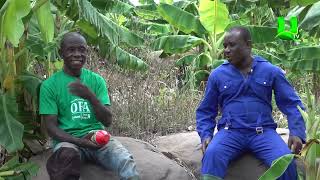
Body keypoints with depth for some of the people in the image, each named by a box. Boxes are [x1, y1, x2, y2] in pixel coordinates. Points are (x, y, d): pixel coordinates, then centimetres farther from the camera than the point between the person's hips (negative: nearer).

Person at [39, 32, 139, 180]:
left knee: (126, 162, -29)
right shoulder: (49, 85, 0)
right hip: (68, 140, -2)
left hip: (98, 137, 2)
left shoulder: (97, 80, 7)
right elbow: (51, 126, -3)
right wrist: (79, 141, -21)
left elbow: (107, 121, -1)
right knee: (67, 154, -39)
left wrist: (91, 97, -19)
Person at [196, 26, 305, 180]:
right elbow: (205, 111, 14)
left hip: (263, 132, 0)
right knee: (212, 154, -34)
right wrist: (206, 135, -5)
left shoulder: (271, 71, 7)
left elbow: (291, 104, 7)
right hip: (230, 132, 0)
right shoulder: (217, 75, 9)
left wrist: (297, 133, -10)